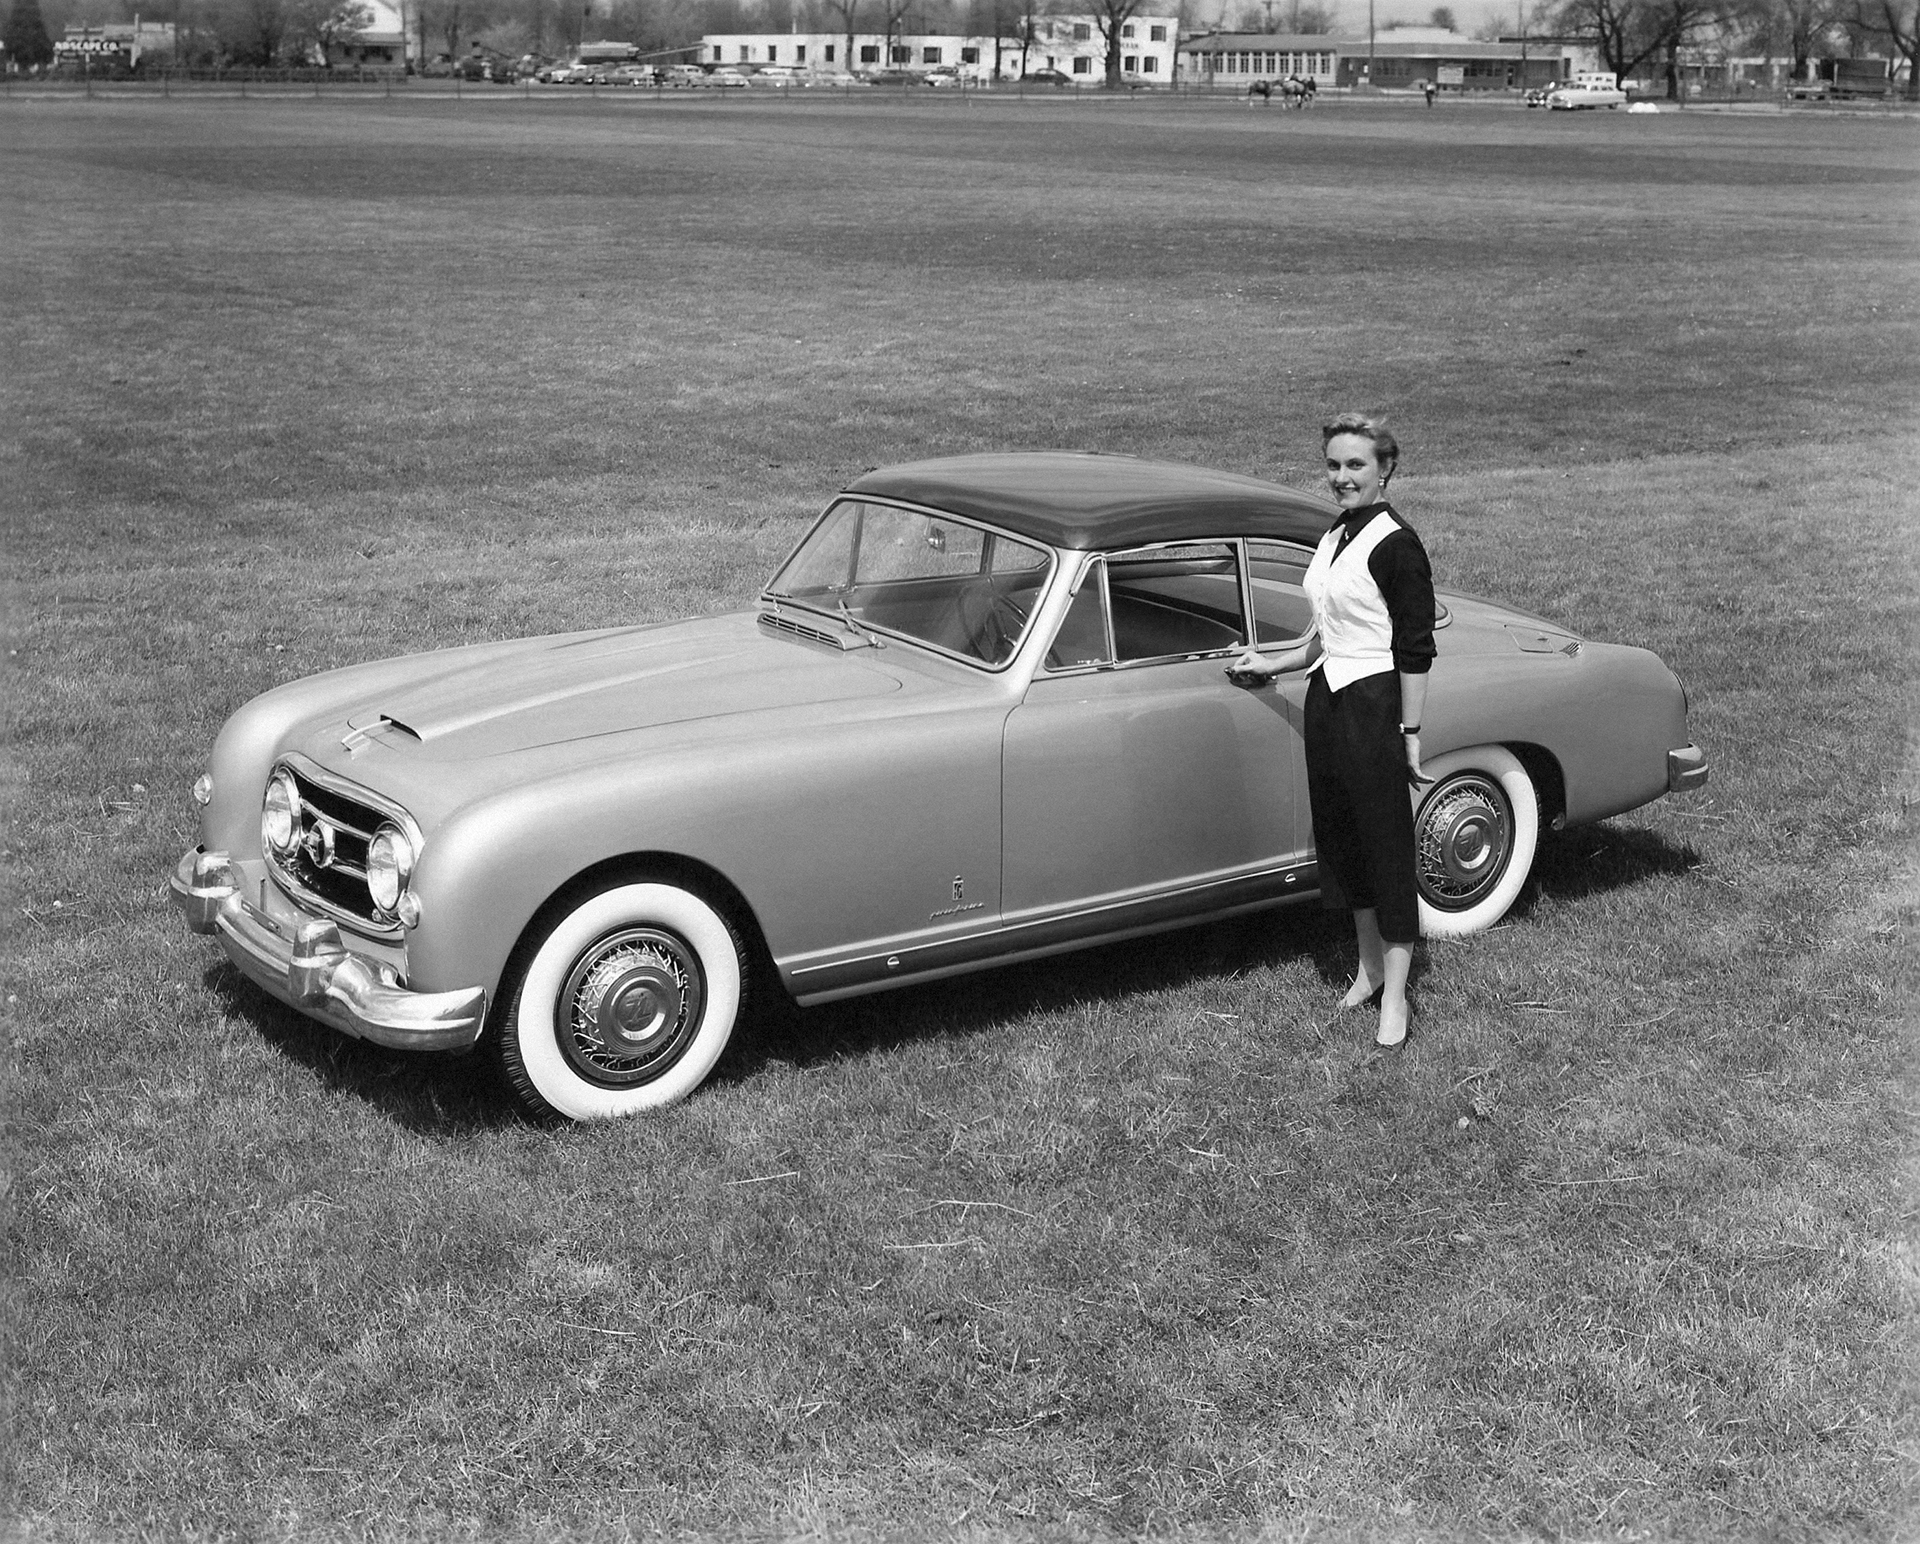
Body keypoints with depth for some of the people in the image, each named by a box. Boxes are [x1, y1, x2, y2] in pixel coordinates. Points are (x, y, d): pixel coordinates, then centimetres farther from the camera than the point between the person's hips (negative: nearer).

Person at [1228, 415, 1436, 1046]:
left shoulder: (1396, 544, -14)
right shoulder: (1334, 535, 10)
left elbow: (1415, 651, -15)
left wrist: (1410, 734, -16)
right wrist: (1274, 662, 20)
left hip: (1375, 708, -9)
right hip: (1327, 702, 9)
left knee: (1387, 845, -2)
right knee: (1340, 837, 15)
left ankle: (1395, 996, 6)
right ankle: (1369, 966, 29)